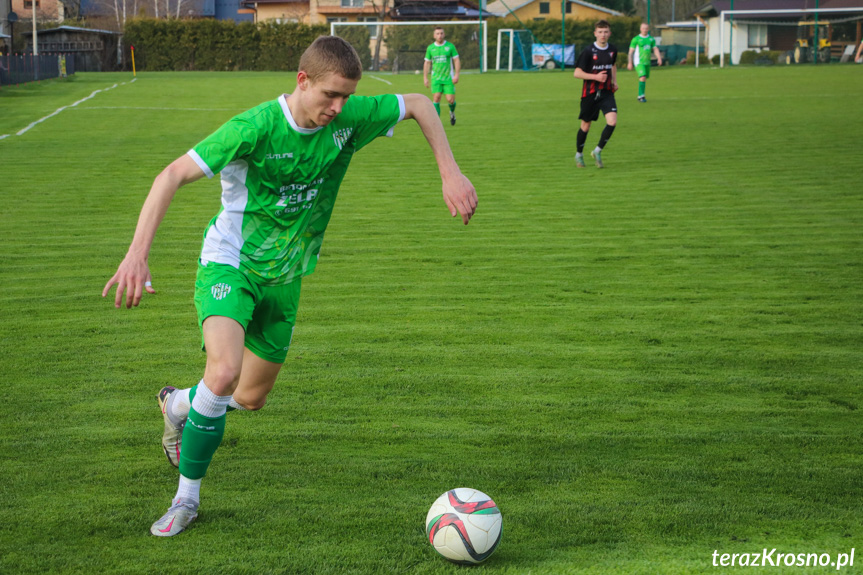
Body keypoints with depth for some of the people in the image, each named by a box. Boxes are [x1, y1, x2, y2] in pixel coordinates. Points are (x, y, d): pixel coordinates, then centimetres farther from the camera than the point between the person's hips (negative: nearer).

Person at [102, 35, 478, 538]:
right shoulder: (257, 127, -25)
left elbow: (420, 105, 4)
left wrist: (451, 173, -8)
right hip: (229, 264, -5)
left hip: (284, 277, 6)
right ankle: (187, 497, -8)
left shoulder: (349, 119, -12)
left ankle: (179, 405, 49)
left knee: (252, 398, 14)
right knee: (225, 371, -29)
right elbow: (174, 175, -25)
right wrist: (137, 254, -34)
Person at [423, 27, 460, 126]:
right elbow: (427, 63, 12)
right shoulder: (430, 48, 5)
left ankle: (452, 112, 27)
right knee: (436, 99, -12)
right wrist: (425, 78, 8)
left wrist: (456, 75, -9)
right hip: (436, 78, 1)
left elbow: (456, 60, 1)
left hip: (448, 78, -1)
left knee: (450, 100, -6)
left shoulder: (450, 46, 0)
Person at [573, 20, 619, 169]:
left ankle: (598, 151, 3)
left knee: (612, 122, -16)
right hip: (590, 93, -3)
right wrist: (596, 77, -20)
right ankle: (579, 155, 30)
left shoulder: (612, 50, 4)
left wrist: (614, 81, 11)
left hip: (607, 92, 3)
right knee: (586, 125, 8)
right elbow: (577, 73, -11)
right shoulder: (588, 51, -11)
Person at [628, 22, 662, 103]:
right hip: (639, 62, -5)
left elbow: (655, 49, 7)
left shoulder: (651, 39, 10)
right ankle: (641, 95, -17)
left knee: (645, 78, 10)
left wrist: (659, 58, -10)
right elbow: (631, 51, -2)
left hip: (647, 62, 6)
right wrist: (630, 63, -7)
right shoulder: (636, 39, -4)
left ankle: (641, 95, 24)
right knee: (642, 77, -20)